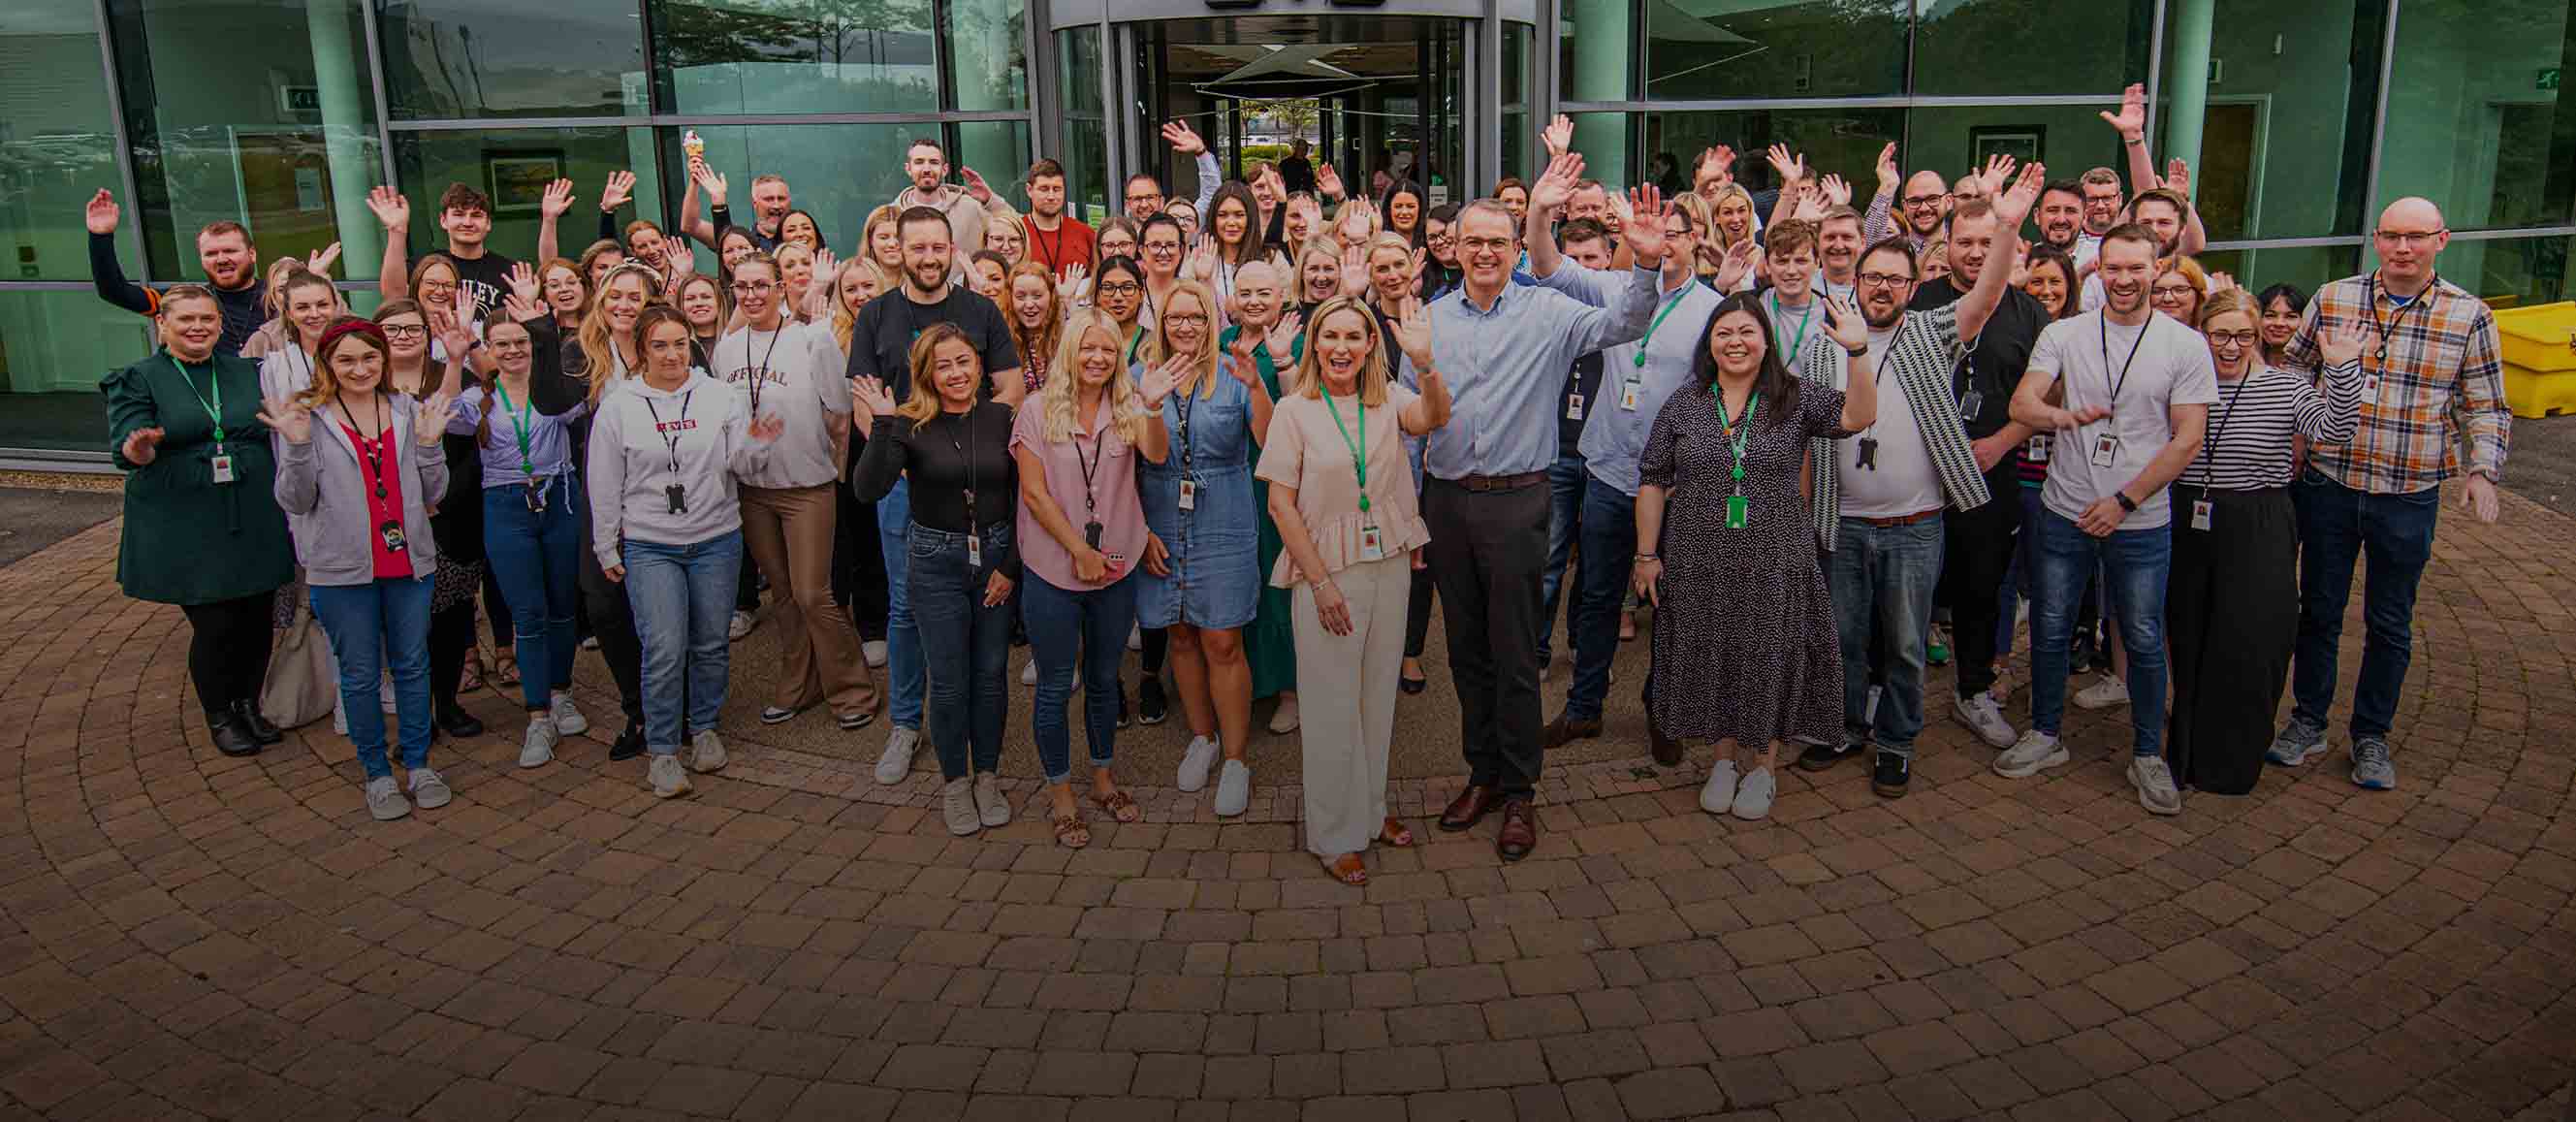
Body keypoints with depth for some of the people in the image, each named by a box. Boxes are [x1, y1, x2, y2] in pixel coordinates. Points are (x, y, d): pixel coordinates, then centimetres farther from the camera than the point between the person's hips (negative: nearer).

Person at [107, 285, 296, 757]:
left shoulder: (248, 372, 11)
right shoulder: (137, 379, 1)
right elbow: (126, 447, -12)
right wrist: (141, 447, -33)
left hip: (254, 522, 3)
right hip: (185, 530, -3)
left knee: (257, 620, 7)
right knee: (215, 626, -2)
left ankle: (249, 704, 28)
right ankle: (219, 717, 19)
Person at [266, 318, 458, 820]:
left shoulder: (411, 411, 4)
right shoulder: (307, 416, -5)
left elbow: (432, 494, 4)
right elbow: (295, 502, -7)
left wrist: (429, 442, -11)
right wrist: (297, 445, -21)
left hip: (409, 561, 3)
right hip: (343, 569, -2)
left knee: (412, 664, 12)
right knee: (360, 673, 7)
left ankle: (418, 763, 25)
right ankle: (377, 772, 20)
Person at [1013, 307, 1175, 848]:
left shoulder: (1127, 408, 0)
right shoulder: (1040, 409, -7)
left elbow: (1157, 454, -19)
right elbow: (1034, 492, -10)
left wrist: (1153, 407, -39)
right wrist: (1080, 551, -13)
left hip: (1116, 570, 3)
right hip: (1053, 571, -3)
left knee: (1103, 680, 17)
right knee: (1055, 687, 7)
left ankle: (1103, 779, 34)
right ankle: (1059, 795, 22)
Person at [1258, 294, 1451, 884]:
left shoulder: (1389, 400, 2)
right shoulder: (1294, 410, -7)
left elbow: (1434, 417, -20)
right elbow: (1281, 502, -9)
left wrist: (1424, 360, -39)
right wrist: (1320, 580, -13)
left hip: (1390, 565, 4)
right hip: (1327, 570, -4)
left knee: (1379, 695, 15)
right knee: (1332, 703, 4)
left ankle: (1371, 808, 33)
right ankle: (1334, 834, 17)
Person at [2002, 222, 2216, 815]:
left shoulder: (2185, 344, -3)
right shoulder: (2063, 334, 0)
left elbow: (2186, 439, -5)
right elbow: (2021, 402, -12)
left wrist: (2123, 501, -10)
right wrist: (2059, 416, -35)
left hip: (2141, 522, -1)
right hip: (2063, 514, 1)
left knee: (2144, 640, 8)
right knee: (2049, 629, 10)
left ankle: (2148, 754, 23)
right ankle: (2045, 735, 28)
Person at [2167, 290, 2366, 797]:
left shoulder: (2284, 387, -1)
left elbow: (2335, 429, -14)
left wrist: (2343, 369, -25)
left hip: (2259, 536, -2)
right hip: (2190, 528, 2)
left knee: (2250, 647, -1)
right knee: (2189, 645, 10)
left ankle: (2232, 764, 15)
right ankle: (2187, 755, 26)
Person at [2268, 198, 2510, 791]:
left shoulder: (2469, 315, -3)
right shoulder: (2332, 299, 0)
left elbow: (2485, 408, 2)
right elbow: (2292, 373, 9)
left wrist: (2482, 471, -13)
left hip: (2409, 498, 0)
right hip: (2328, 485, 1)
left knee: (2390, 624, 11)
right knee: (2319, 611, 12)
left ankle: (2372, 736, 26)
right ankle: (2308, 722, 27)